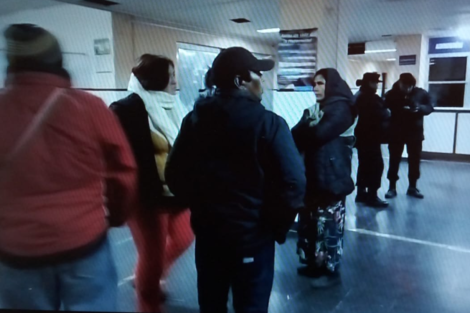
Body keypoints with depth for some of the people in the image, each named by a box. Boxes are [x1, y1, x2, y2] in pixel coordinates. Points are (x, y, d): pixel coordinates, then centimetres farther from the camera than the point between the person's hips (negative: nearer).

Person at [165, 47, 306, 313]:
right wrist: (278, 226, -4)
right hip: (253, 234, -5)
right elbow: (293, 183, -20)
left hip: (207, 230, 5)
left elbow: (175, 174, 2)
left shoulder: (195, 119, 0)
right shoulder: (269, 123, -16)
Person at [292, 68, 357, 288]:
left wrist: (301, 133, -3)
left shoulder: (341, 107, -9)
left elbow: (319, 133, -21)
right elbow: (298, 132, 7)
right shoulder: (316, 108, 16)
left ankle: (331, 271, 13)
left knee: (328, 222, -1)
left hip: (332, 174, -8)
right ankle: (315, 263, 27)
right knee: (311, 220, 13)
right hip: (314, 172, 8)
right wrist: (305, 131, -15)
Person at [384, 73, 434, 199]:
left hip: (415, 133, 2)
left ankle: (413, 187, 23)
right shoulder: (391, 94, -6)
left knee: (414, 160, 10)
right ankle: (392, 187, 14)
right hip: (396, 133, -2)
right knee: (394, 160, 4)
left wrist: (420, 108, -20)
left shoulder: (421, 93, -2)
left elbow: (430, 107, 1)